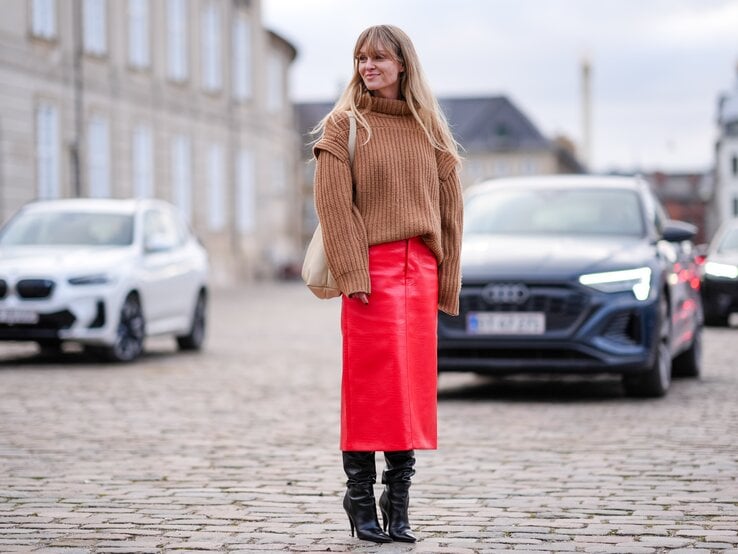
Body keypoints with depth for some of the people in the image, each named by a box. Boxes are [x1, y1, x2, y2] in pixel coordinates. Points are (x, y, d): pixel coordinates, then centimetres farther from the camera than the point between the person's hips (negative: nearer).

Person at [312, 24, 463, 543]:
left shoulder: (429, 129, 13)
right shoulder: (344, 125, 3)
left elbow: (449, 206, 12)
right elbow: (335, 204, -6)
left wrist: (448, 280, 5)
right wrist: (352, 272, -15)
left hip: (420, 270, 4)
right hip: (371, 270, -4)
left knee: (414, 383, 3)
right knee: (371, 383, -5)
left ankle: (398, 503, 10)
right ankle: (361, 497, 5)